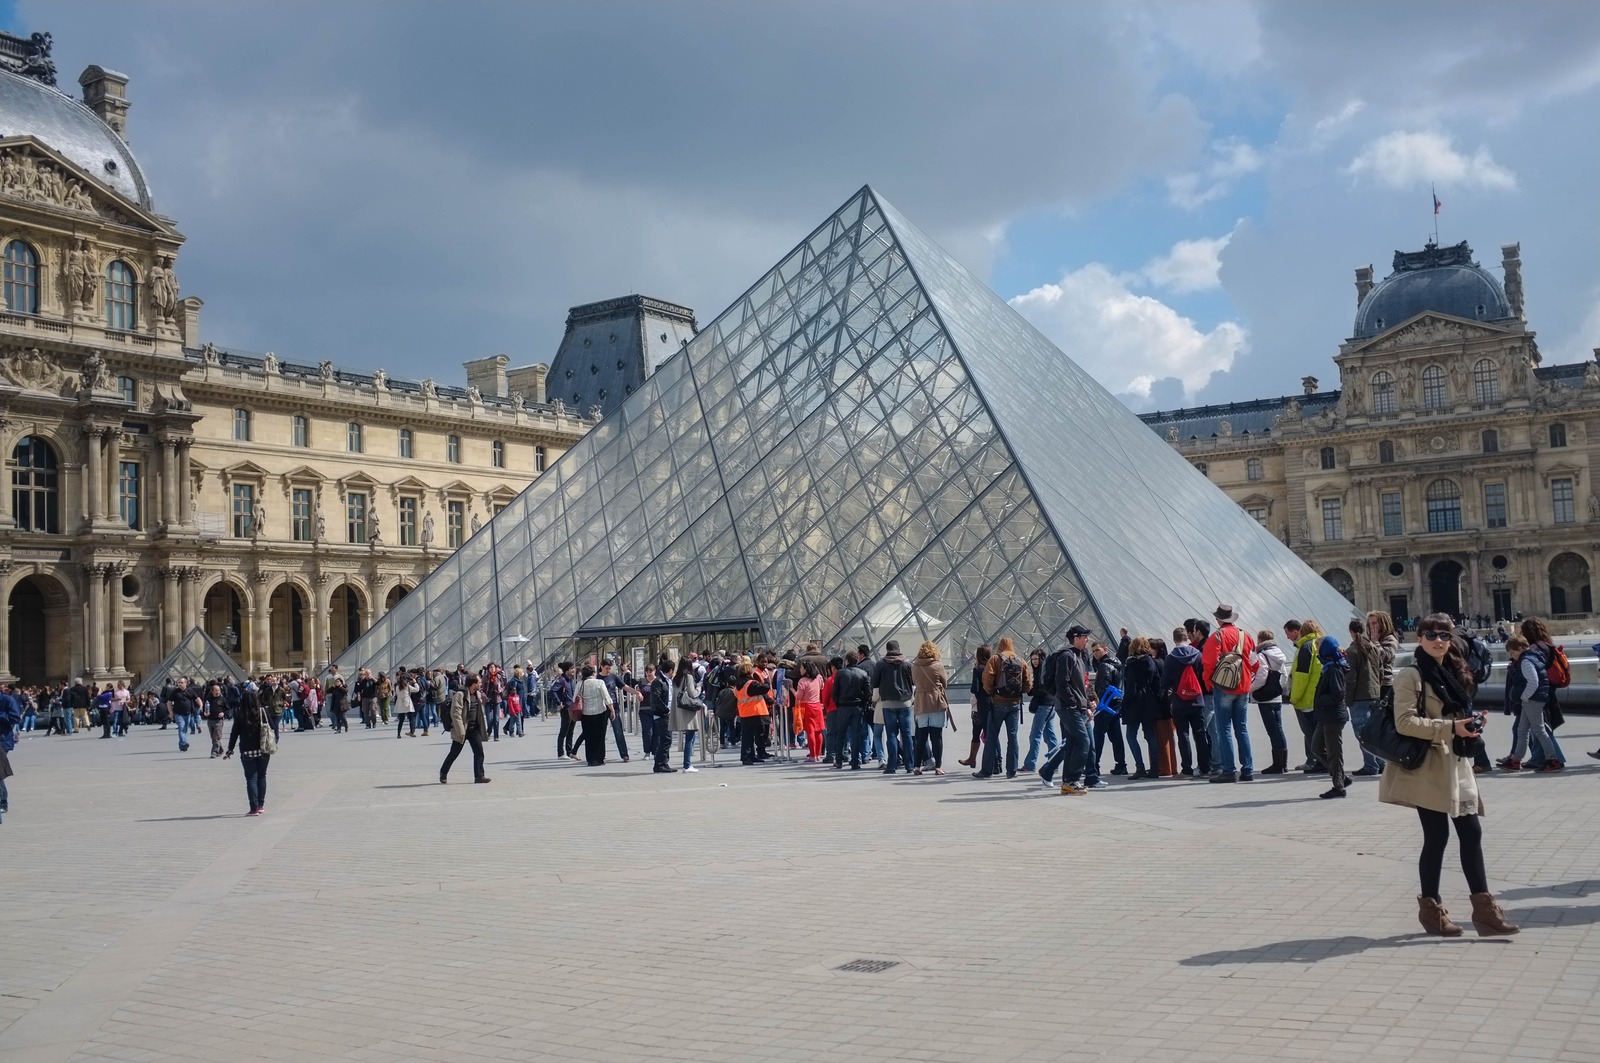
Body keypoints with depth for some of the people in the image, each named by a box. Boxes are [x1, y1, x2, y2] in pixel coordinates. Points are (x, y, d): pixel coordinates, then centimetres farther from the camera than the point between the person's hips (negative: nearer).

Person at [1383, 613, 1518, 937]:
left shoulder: (1454, 673, 15)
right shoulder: (1411, 676, -9)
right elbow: (1404, 722, -18)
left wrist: (1471, 722, 5)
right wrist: (1450, 727, -21)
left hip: (1457, 764, 7)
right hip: (1428, 767, -7)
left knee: (1471, 832, 4)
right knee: (1437, 836, -2)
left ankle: (1483, 909, 8)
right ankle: (1430, 909, 10)